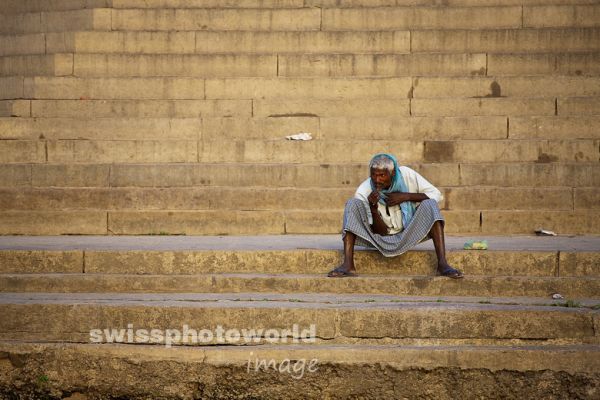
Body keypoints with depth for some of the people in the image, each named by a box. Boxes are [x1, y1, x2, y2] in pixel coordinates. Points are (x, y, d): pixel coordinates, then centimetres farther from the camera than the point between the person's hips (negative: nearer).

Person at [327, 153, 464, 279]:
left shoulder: (406, 174, -11)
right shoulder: (363, 192, -14)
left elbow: (436, 195, -10)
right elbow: (381, 231, -12)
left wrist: (406, 196, -21)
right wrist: (373, 208, -31)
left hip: (407, 235, 1)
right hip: (381, 240, -1)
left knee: (430, 205, -23)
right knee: (353, 205, -21)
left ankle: (442, 264, -33)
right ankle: (348, 265, -33)